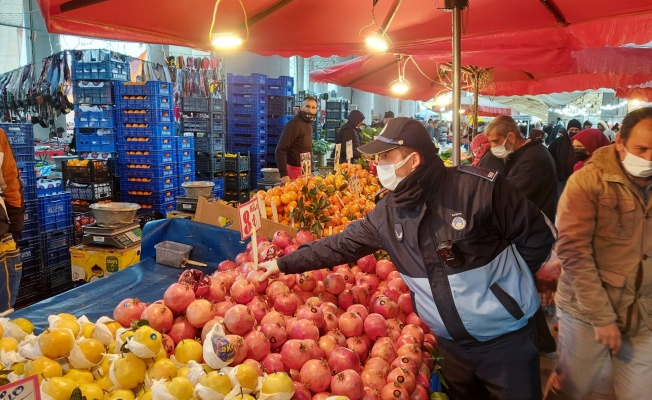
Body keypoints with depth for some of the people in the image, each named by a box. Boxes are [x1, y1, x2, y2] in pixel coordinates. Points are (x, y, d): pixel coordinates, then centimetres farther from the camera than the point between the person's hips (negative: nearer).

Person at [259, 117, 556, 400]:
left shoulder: (479, 187, -20)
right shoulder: (387, 213, -5)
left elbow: (537, 235, -10)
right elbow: (341, 245, 3)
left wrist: (509, 279, -6)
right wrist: (284, 264, 3)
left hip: (505, 337, -4)